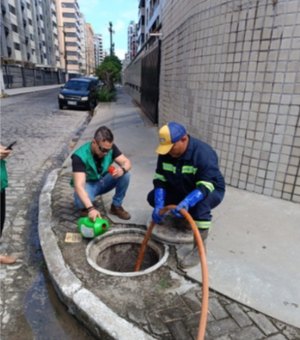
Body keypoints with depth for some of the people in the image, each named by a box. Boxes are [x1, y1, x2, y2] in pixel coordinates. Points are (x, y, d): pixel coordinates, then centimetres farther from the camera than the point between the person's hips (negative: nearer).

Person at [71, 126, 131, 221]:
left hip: (104, 181, 4)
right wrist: (90, 208, -52)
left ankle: (116, 206, -4)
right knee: (81, 200, -38)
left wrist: (122, 169, -42)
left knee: (125, 175, -24)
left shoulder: (110, 147, -19)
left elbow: (127, 162, -16)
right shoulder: (80, 156, -33)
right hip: (88, 184, -4)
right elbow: (78, 186, -40)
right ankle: (86, 207, 1)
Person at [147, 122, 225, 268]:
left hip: (211, 190, -6)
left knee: (200, 202, -40)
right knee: (153, 197, -9)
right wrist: (158, 205, -25)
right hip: (182, 190, 6)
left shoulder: (204, 153, -32)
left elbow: (204, 187, -37)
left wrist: (186, 203, -54)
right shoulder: (165, 152, -14)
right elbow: (159, 179, -12)